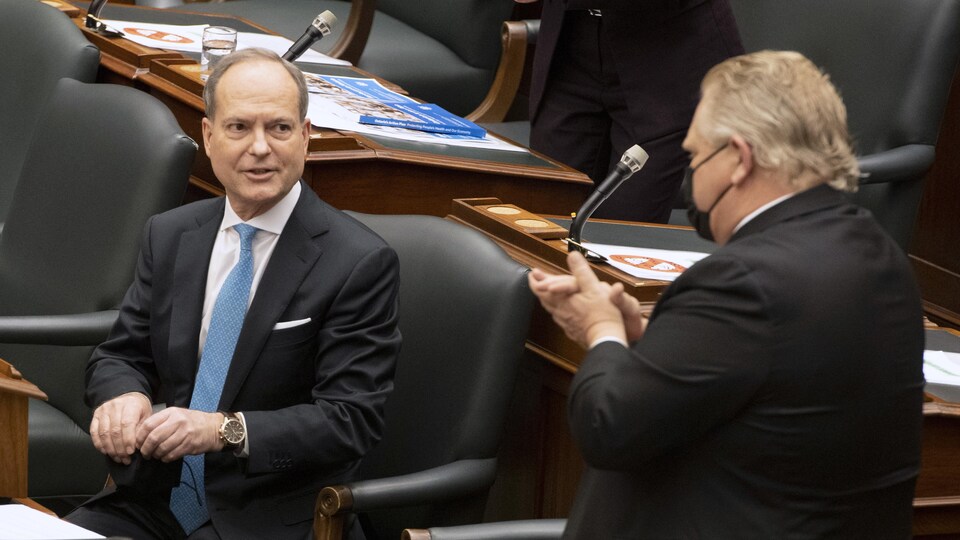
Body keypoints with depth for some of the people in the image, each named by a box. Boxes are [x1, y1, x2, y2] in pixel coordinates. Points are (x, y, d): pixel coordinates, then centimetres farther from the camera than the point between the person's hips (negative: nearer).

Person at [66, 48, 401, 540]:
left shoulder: (361, 264, -10)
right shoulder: (167, 236, 9)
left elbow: (350, 420, -13)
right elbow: (120, 355, 14)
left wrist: (226, 430, -26)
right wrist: (123, 394, -11)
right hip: (154, 501, 5)